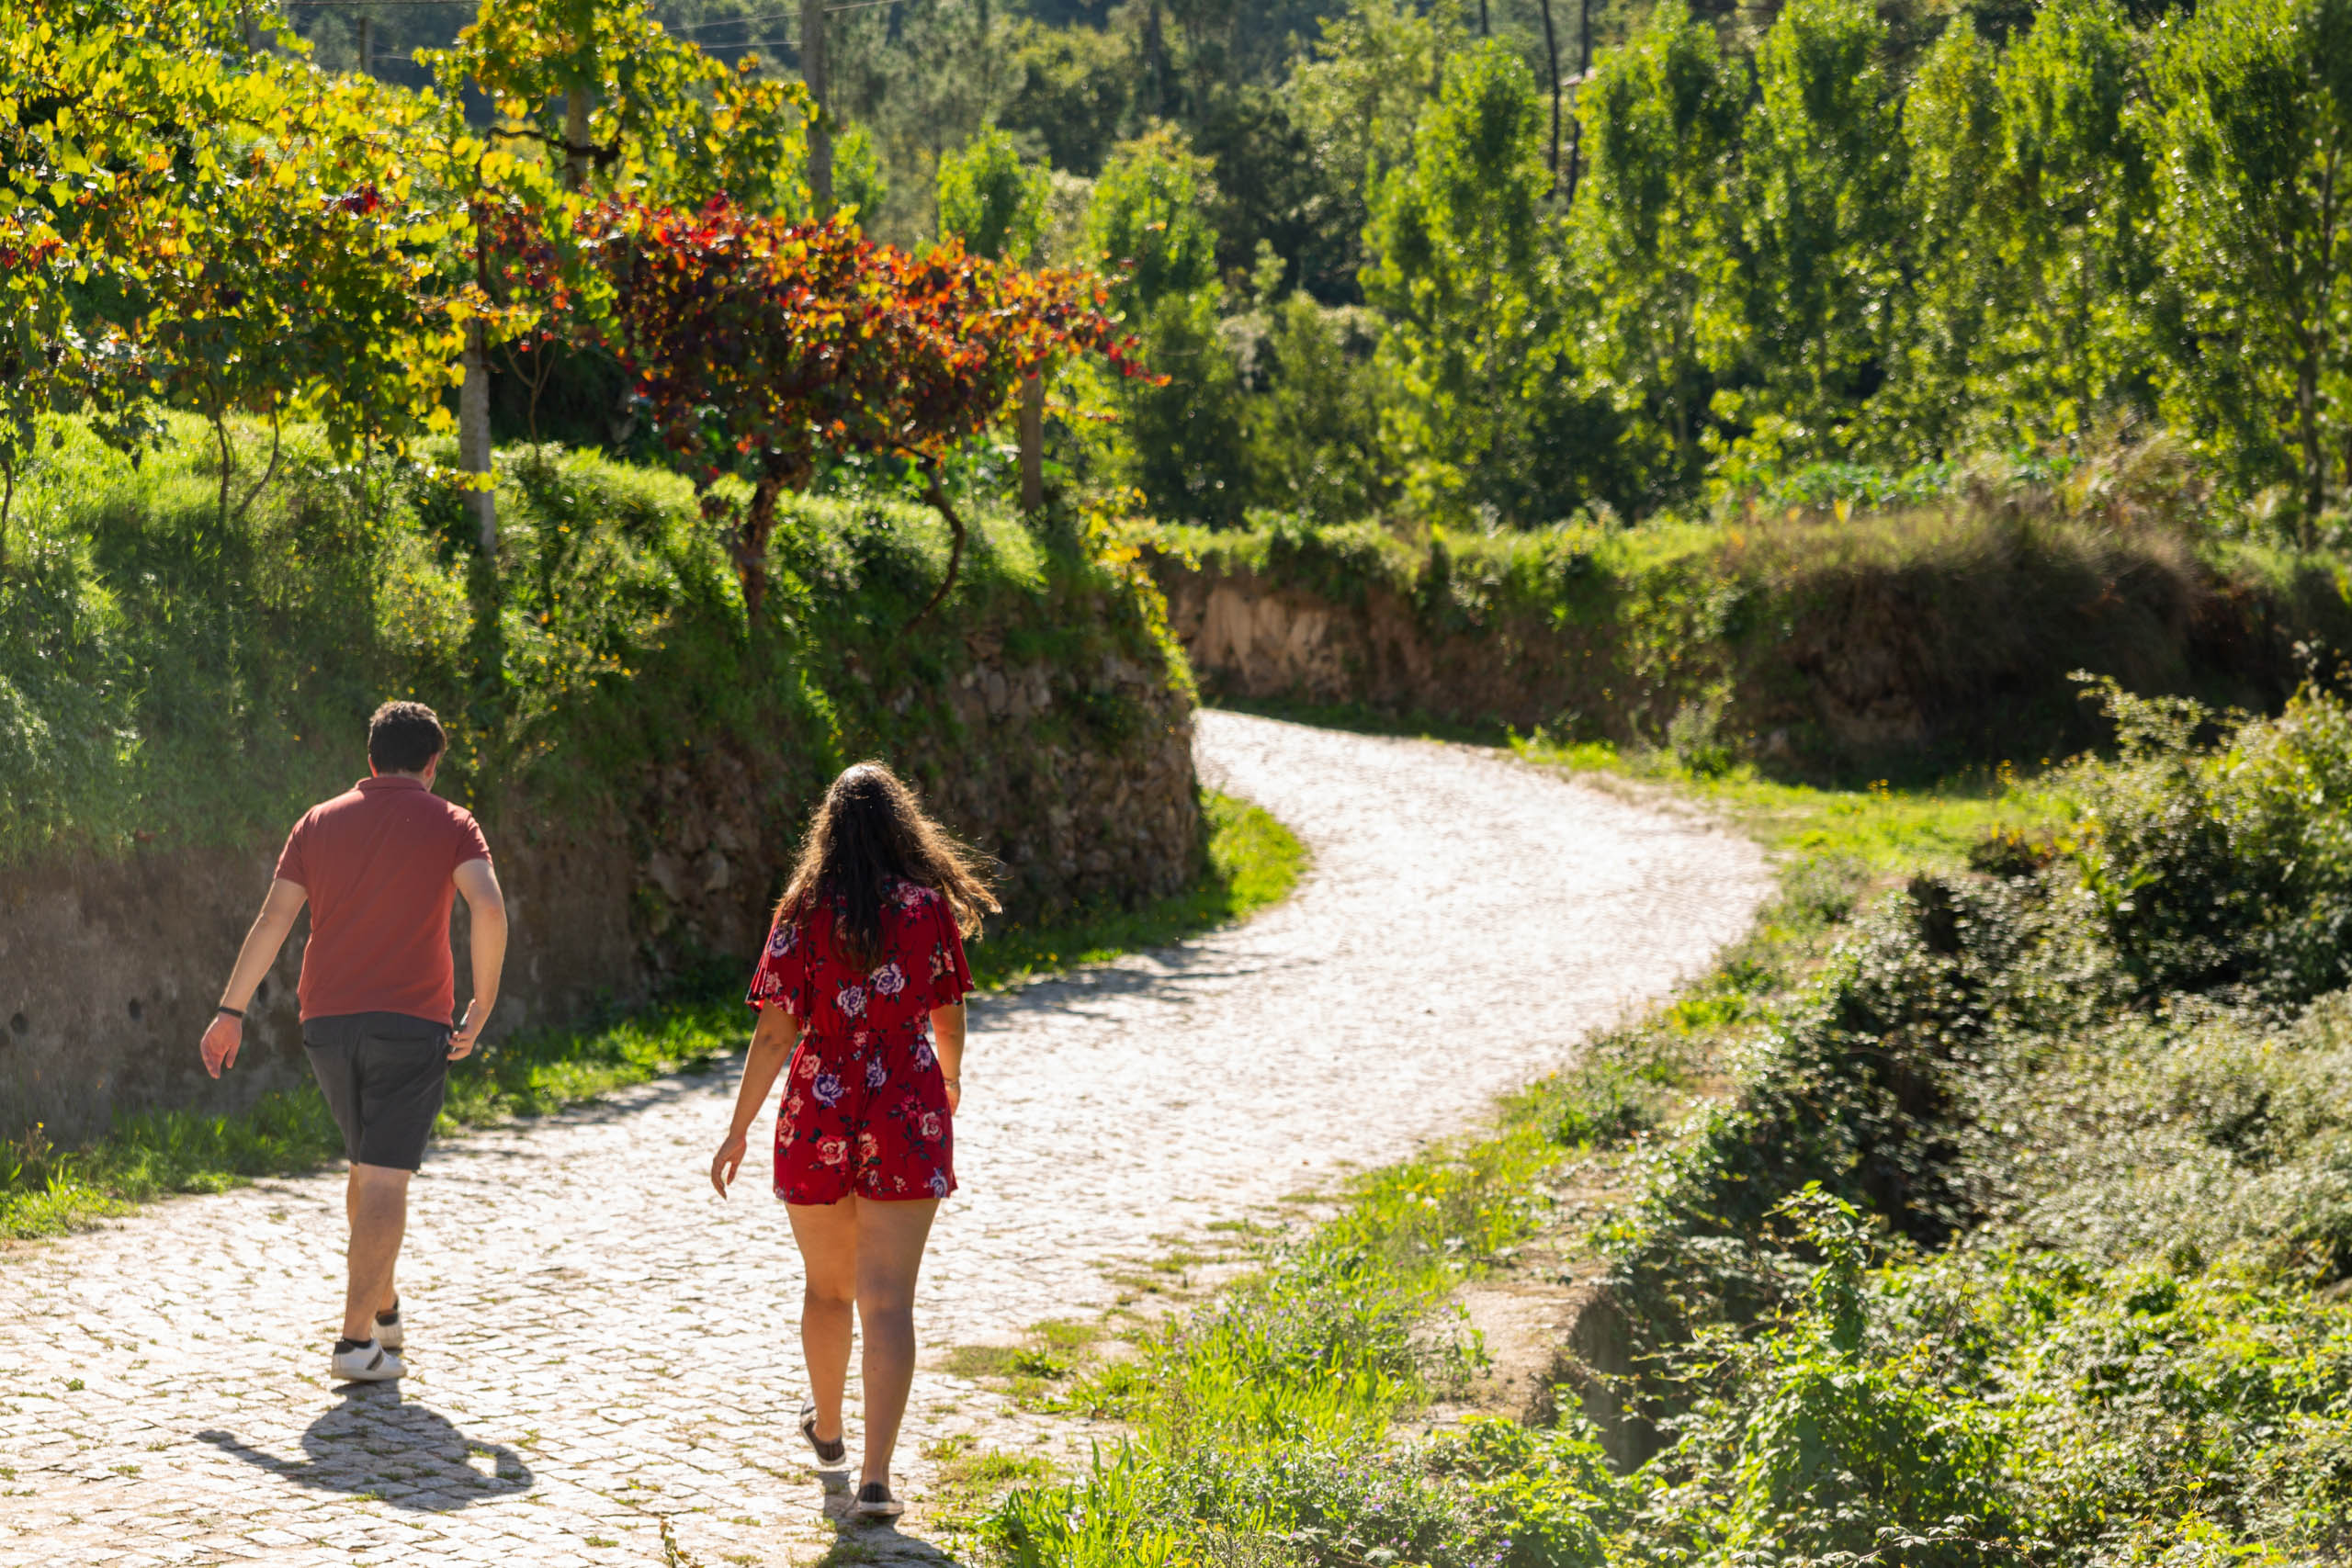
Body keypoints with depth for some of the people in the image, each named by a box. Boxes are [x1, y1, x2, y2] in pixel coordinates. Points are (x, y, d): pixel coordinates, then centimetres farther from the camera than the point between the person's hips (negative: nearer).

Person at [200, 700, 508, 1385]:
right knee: (386, 1180, -4)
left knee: (366, 1167, 22)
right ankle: (358, 1340, -10)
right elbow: (489, 909, -14)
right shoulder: (450, 824, 1)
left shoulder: (320, 822, 11)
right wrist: (482, 1007, -7)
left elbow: (272, 920, 6)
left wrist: (231, 1010, 10)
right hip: (411, 1021, -4)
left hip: (327, 1019, 4)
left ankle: (383, 1309, 31)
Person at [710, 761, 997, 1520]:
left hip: (818, 1119, 1)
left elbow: (774, 1034, -10)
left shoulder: (806, 911, -7)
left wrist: (739, 1129, -2)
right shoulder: (930, 907, -3)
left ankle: (827, 1427, 42)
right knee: (888, 1300, -2)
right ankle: (875, 1477, -10)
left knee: (826, 1285, 20)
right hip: (906, 1117, 0)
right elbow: (948, 1020, 8)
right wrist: (950, 1079, 29)